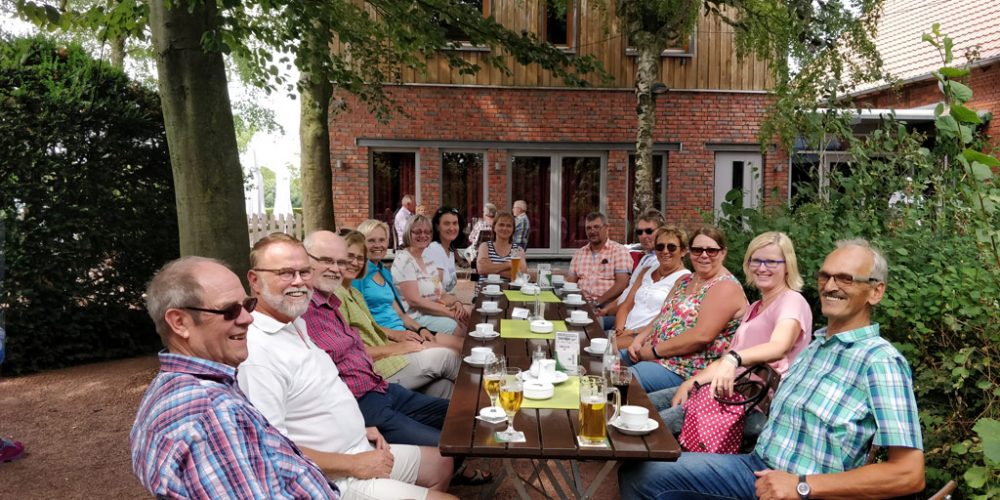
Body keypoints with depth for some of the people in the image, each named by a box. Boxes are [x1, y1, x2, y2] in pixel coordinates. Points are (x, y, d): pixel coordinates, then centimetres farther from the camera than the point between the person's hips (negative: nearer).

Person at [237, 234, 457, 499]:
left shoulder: (297, 323, 6)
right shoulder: (257, 351, -26)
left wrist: (355, 427, 9)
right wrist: (353, 465, -21)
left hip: (360, 449, 10)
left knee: (442, 463, 23)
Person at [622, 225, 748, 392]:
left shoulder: (725, 287, -13)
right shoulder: (684, 280, 15)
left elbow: (702, 336, -23)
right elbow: (662, 316, 16)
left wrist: (654, 351, -19)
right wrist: (639, 339, -3)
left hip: (689, 369, -9)